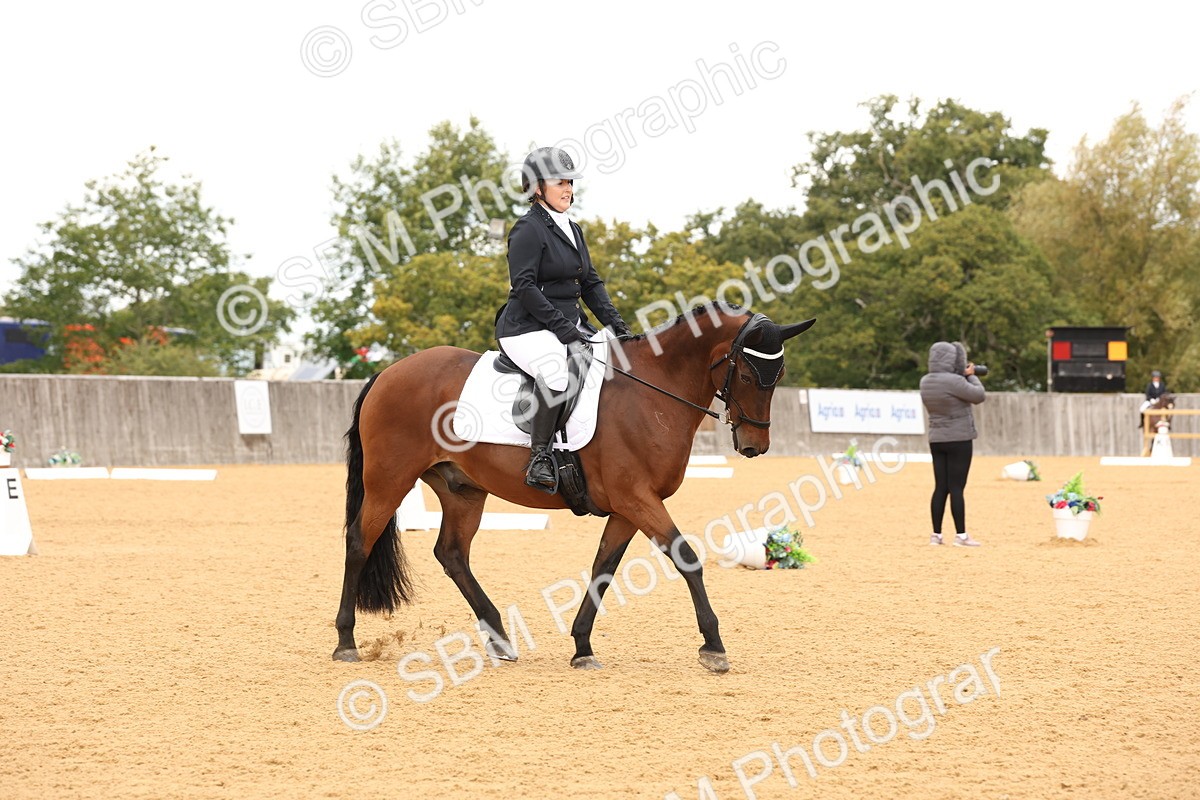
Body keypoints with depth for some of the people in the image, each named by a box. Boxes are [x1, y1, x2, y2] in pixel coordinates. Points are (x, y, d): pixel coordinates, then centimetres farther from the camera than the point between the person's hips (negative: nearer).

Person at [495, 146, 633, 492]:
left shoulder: (572, 231, 18)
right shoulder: (528, 230, -9)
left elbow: (590, 283, 20)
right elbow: (524, 286, -18)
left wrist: (614, 322, 5)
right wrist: (562, 327, -21)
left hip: (569, 326, 9)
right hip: (528, 329, -9)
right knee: (554, 369, -38)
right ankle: (539, 458, -34)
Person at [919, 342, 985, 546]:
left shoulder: (925, 382, 5)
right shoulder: (953, 381, -19)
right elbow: (979, 396, -11)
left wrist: (964, 376, 12)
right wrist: (971, 376, 4)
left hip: (936, 441, 7)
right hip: (958, 439, -7)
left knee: (941, 487, 9)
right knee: (956, 488, -4)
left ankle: (936, 534, 9)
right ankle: (961, 535, -2)